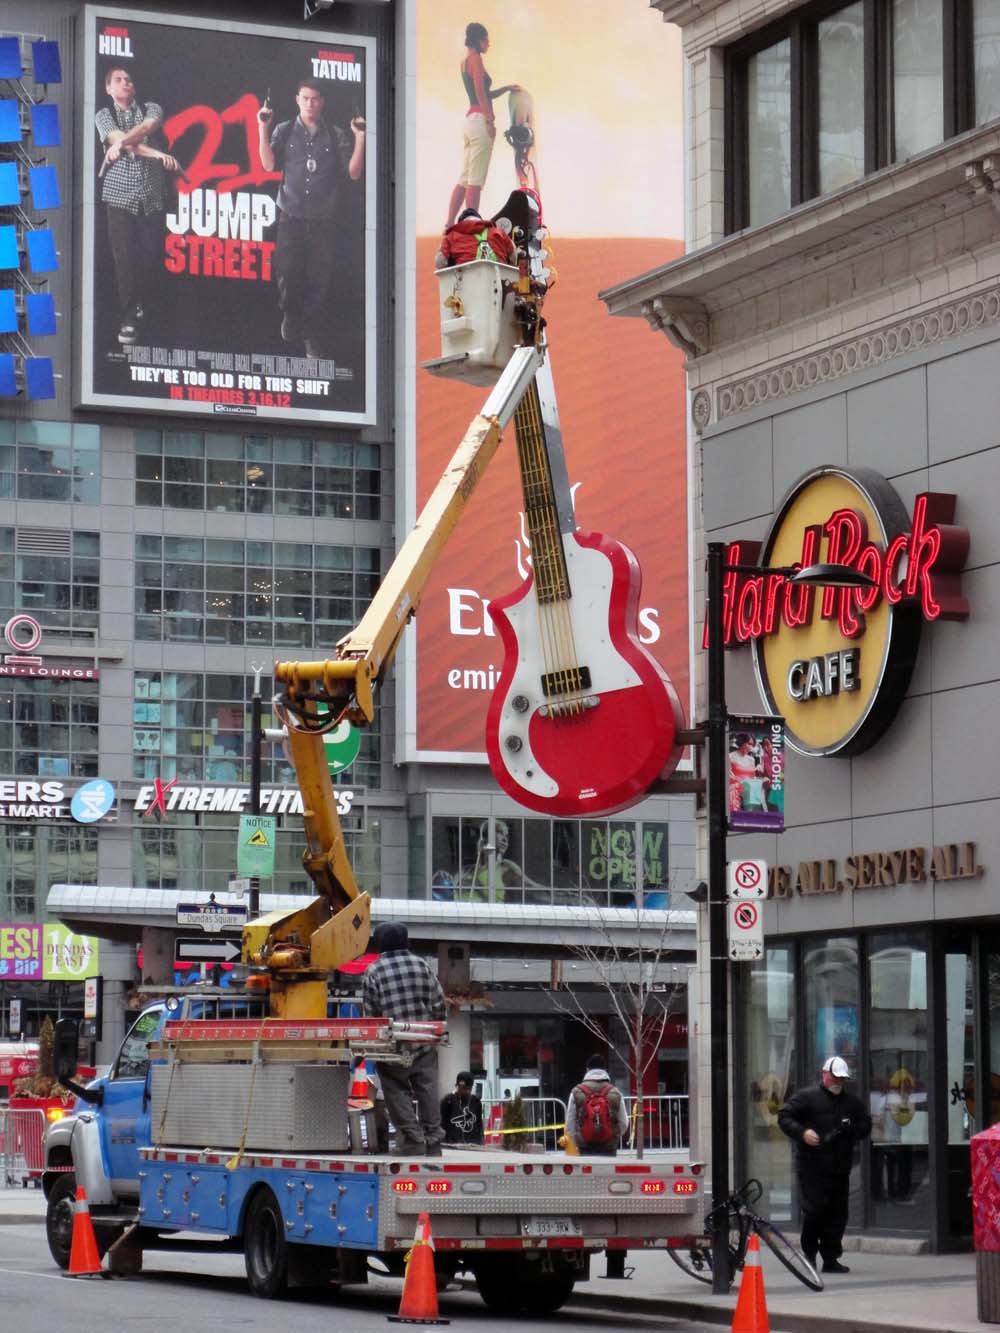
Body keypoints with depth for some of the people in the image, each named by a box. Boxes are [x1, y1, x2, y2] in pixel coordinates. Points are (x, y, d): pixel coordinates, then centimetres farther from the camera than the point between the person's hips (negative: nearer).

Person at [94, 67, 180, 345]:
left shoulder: (151, 109, 11)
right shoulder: (104, 116, 8)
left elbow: (145, 128, -10)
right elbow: (120, 140, -9)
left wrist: (121, 144, -28)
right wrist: (157, 154, -20)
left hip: (151, 196, 2)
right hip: (120, 196, -2)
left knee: (152, 255, 0)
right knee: (125, 258, -7)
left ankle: (144, 308, 20)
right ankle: (128, 320, -3)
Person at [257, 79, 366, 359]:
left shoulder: (336, 136, 7)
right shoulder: (284, 131, 7)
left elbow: (353, 172, 2)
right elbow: (269, 164, -4)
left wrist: (359, 138, -8)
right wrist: (263, 128, -10)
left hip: (324, 221, 0)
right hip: (291, 218, 0)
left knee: (320, 281, 0)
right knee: (288, 276, 0)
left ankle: (315, 344, 7)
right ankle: (291, 319, 27)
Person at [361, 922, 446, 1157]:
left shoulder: (374, 972, -6)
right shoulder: (421, 965, 3)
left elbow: (370, 1013, -6)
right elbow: (438, 1003, 5)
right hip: (424, 1047, 3)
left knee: (398, 1094, 7)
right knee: (427, 1093, 10)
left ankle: (412, 1142, 1)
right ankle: (433, 1143, 11)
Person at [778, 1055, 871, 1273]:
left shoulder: (852, 1102, 18)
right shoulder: (806, 1096, 2)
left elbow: (866, 1125, 22)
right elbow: (784, 1116, -1)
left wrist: (852, 1129, -1)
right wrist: (802, 1132, -17)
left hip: (840, 1169, 5)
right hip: (811, 1167, -5)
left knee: (837, 1214, 3)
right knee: (814, 1210, -10)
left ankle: (831, 1259, 11)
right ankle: (809, 1253, 7)